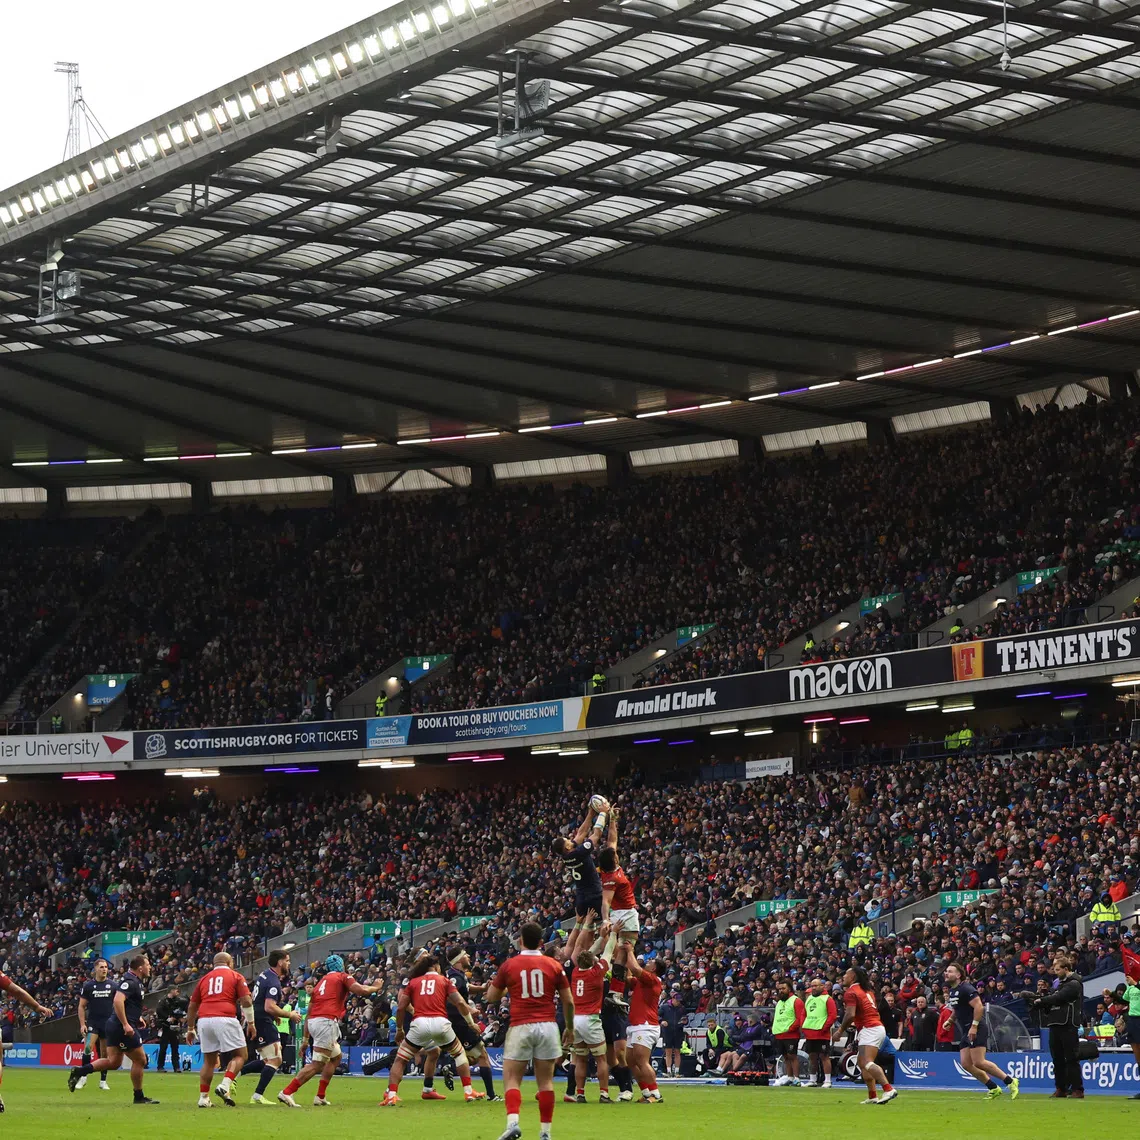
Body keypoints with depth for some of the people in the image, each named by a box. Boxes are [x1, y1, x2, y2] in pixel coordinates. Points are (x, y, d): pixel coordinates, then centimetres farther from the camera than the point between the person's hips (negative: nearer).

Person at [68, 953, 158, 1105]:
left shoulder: (134, 981, 16)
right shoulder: (131, 982, -15)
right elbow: (118, 1001, -29)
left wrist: (137, 1017, 24)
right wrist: (126, 1024, -30)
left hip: (115, 1026, 10)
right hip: (123, 1028, -10)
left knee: (113, 1062, 9)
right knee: (140, 1060, 0)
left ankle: (79, 1071, 3)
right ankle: (139, 1097, 9)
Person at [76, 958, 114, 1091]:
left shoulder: (112, 985, 3)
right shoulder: (88, 985, 0)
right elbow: (81, 1006, 3)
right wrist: (82, 1024, -5)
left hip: (108, 1022, 2)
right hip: (92, 1021, -2)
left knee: (105, 1053, 5)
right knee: (88, 1047, -20)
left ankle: (103, 1081, 15)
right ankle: (83, 1077, -7)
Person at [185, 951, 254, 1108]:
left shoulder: (204, 979, 21)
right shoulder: (235, 976, 10)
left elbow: (192, 1006, 22)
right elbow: (246, 1001, -1)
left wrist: (190, 1029, 30)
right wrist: (250, 1022, 9)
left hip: (204, 1020, 5)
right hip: (225, 1019, -5)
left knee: (209, 1061, 15)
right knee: (240, 1055, 4)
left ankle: (203, 1098, 12)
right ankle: (225, 1086, -16)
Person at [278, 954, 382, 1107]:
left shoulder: (320, 982, 26)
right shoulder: (343, 977, 7)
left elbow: (309, 1013, 24)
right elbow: (362, 990, -9)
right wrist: (376, 987, 12)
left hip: (313, 1022, 8)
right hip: (327, 1021, -8)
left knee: (336, 1056, 25)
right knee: (317, 1064, -10)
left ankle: (320, 1097, 20)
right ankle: (287, 1092, -18)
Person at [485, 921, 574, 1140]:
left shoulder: (508, 965, 2)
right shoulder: (554, 965, 4)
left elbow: (491, 998, 9)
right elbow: (568, 1001, 6)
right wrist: (570, 1028, 19)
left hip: (520, 1027, -1)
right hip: (547, 1026, 2)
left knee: (512, 1080, 3)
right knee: (545, 1081, 7)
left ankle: (513, 1122, -19)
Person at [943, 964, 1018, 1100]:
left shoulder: (965, 988, -13)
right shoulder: (952, 991, 16)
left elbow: (979, 1006, -21)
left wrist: (974, 1026, -24)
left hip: (977, 1029, -10)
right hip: (966, 1031, 10)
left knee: (978, 1062, -17)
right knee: (966, 1064, 1)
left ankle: (1010, 1081, -8)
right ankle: (993, 1089, 8)